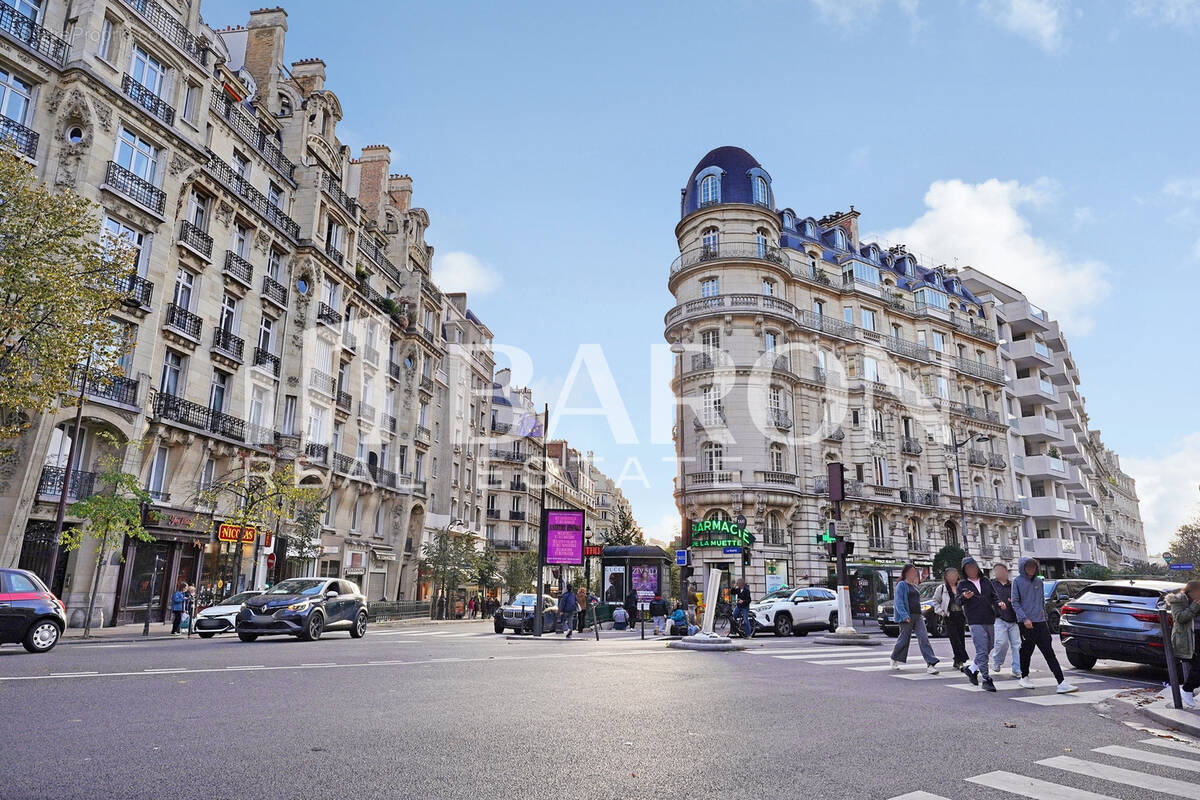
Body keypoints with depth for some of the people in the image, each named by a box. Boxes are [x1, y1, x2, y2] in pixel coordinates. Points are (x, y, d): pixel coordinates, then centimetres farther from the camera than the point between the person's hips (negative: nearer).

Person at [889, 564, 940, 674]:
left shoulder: (914, 586, 18)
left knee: (924, 638, -8)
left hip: (918, 616, 6)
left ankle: (930, 664, -14)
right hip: (906, 617, -6)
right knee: (904, 639, 3)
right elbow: (899, 602, -14)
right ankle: (895, 660, 25)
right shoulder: (901, 585, -5)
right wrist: (904, 615, -25)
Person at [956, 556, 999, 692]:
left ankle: (971, 669, 29)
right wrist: (964, 597, -23)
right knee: (982, 650, -10)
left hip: (989, 620, 5)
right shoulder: (962, 584, 1)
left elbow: (994, 596, 19)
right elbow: (958, 602, -2)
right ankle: (985, 679, -5)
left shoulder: (986, 581, 12)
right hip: (975, 621, -5)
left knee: (989, 648, 13)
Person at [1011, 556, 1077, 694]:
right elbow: (1015, 602, -6)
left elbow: (1042, 601, 21)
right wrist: (1024, 618, -16)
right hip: (1026, 623, -4)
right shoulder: (1018, 581, -3)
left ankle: (1061, 683, -7)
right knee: (1026, 651, 6)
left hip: (1041, 622, 4)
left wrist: (1044, 616, 17)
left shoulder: (1039, 582, 13)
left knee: (1049, 652, -2)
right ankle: (1024, 677, 24)